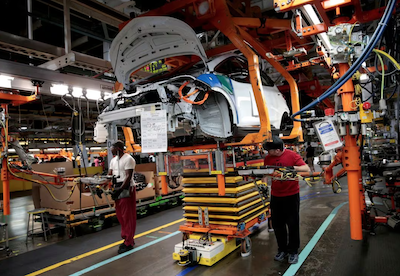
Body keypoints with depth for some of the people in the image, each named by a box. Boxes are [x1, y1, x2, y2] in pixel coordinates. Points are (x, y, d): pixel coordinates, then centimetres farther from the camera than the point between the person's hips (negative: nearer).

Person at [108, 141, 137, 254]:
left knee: (128, 217, -2)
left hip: (126, 190, -8)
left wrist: (120, 189, -25)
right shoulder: (113, 160, 14)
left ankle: (129, 243, 7)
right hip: (118, 189, 8)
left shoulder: (128, 159, -12)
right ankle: (127, 238, 28)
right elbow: (109, 175, 12)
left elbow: (128, 176, -19)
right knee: (120, 216, 14)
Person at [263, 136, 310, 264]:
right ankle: (282, 249, 29)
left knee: (293, 224, 7)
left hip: (291, 195, -4)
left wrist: (293, 168, -31)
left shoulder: (292, 155, -14)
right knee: (277, 224, 11)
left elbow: (307, 169, -17)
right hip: (276, 196, 4)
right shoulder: (268, 158, -2)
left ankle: (293, 251, 24)